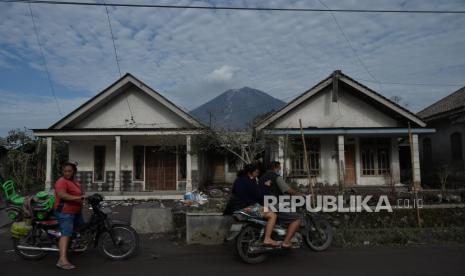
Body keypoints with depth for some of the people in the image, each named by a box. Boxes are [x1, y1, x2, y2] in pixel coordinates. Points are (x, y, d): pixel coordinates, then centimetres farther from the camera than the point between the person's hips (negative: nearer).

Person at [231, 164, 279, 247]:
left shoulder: (240, 180, 15)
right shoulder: (247, 182, -18)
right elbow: (259, 194, -20)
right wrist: (265, 186, -7)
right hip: (246, 208, -11)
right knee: (272, 215, -17)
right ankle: (267, 239, -17)